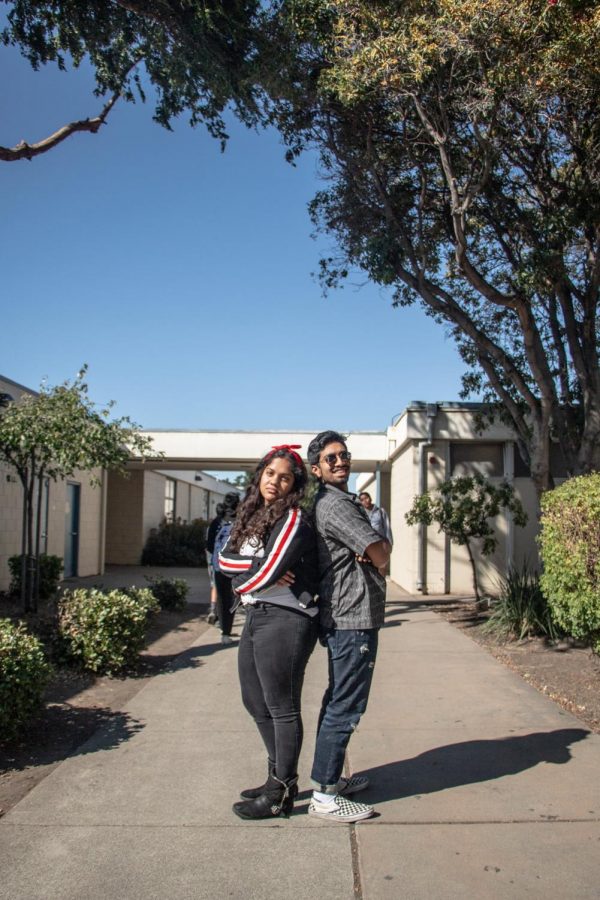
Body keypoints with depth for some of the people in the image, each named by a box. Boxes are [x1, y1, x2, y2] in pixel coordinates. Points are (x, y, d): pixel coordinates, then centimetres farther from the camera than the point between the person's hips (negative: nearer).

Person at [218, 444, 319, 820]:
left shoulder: (292, 519, -12)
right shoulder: (254, 515, 14)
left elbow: (266, 573, -19)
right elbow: (225, 556, 2)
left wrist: (241, 582, 0)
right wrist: (260, 568, -14)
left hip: (284, 620, -9)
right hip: (257, 617, 9)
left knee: (282, 708, 0)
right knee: (256, 702, 18)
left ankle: (281, 794, 13)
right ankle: (279, 777, 34)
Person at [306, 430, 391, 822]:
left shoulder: (343, 501, 17)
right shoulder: (336, 504, -16)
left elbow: (372, 552, 18)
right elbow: (381, 555, -20)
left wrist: (370, 550, -4)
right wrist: (382, 545, 2)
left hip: (343, 617, 11)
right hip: (354, 618, -11)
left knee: (338, 701, 19)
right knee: (346, 706, -5)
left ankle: (331, 777, 31)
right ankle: (324, 797, 2)